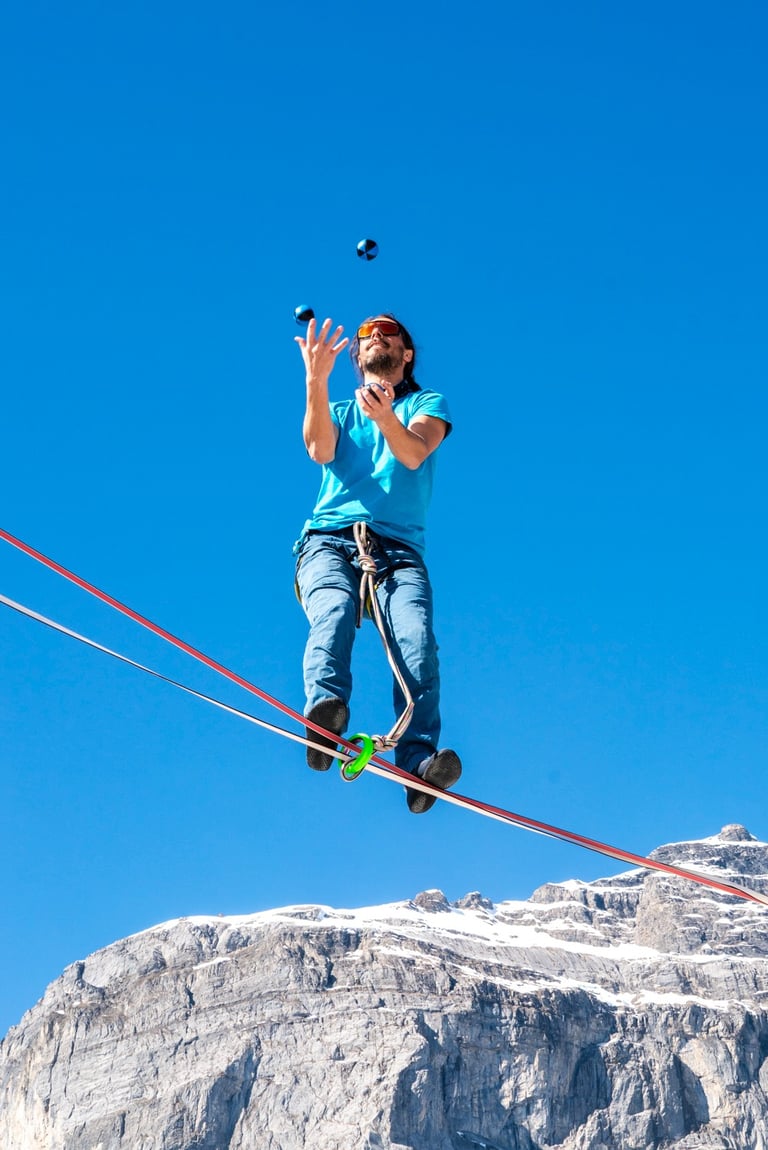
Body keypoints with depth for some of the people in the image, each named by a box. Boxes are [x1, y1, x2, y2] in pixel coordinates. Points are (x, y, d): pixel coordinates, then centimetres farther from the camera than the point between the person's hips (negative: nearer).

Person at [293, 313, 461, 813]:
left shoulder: (429, 404, 21)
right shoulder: (339, 411, 28)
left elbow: (414, 454, -4)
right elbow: (320, 451, 3)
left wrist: (386, 418, -26)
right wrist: (316, 381, -11)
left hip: (398, 548, -1)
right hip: (329, 540, 2)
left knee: (417, 637, -29)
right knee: (333, 612, -32)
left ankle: (418, 762, -46)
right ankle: (324, 711, -56)